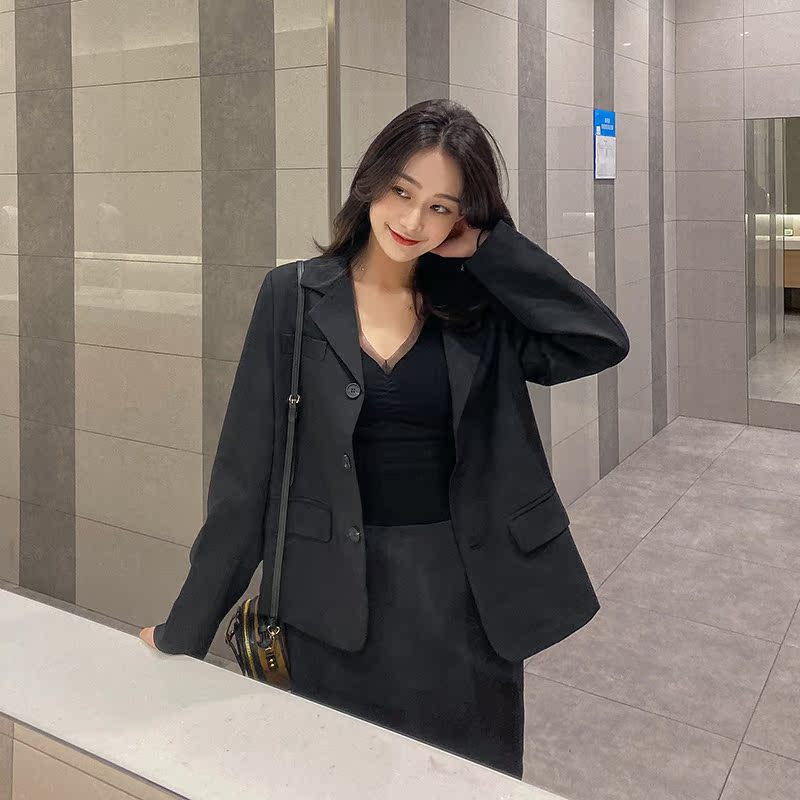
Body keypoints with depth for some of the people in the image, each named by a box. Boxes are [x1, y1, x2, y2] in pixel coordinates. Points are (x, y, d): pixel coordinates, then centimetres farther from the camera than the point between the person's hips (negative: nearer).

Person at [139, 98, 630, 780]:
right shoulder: (296, 297, -5)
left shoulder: (479, 308, 0)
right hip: (333, 605, -1)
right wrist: (185, 632, -2)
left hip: (465, 596, 2)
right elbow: (248, 471, -4)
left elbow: (603, 341, -13)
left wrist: (489, 246, -11)